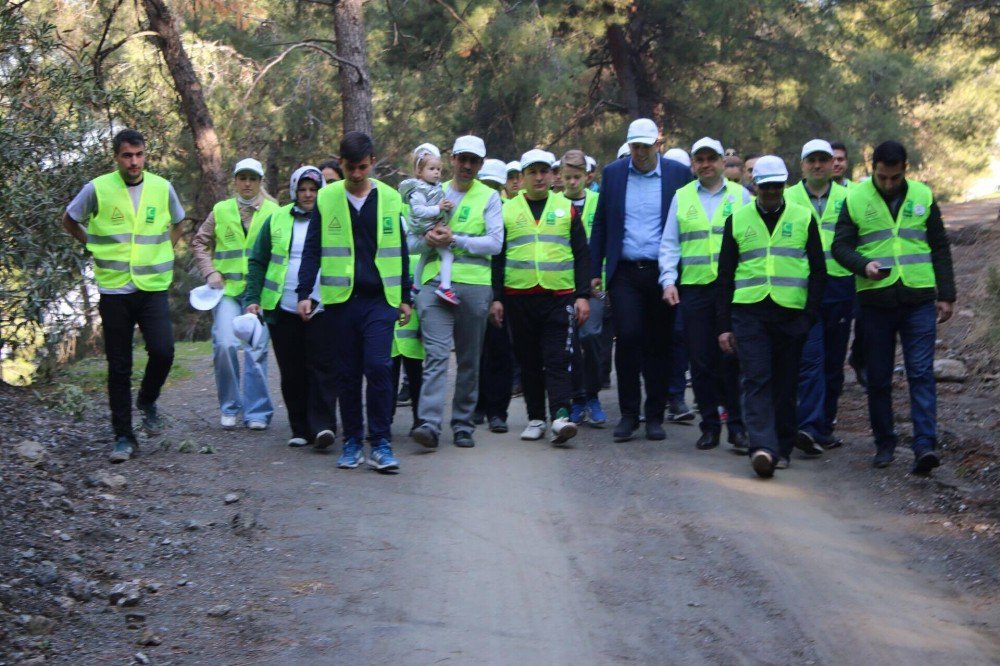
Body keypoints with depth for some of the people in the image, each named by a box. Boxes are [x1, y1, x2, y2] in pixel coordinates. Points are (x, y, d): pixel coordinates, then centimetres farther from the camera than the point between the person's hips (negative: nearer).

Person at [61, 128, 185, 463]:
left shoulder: (162, 188, 3)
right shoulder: (97, 189, -4)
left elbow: (177, 223, 22)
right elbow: (69, 220, 12)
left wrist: (161, 252, 11)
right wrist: (97, 247, 6)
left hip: (153, 287, 1)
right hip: (114, 290, -1)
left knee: (162, 351, -16)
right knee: (119, 368, 2)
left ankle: (147, 401, 15)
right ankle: (123, 437, 12)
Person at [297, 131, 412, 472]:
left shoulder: (390, 198, 8)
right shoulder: (326, 199, 5)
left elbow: (399, 250, 14)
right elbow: (312, 250, 7)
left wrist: (405, 297, 12)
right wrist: (304, 293, -1)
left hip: (380, 299, 0)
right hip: (340, 300, 1)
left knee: (378, 367, -12)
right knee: (346, 373, 5)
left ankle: (381, 444, -6)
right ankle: (352, 442, 15)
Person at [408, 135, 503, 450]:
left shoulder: (489, 198, 8)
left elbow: (495, 243, -4)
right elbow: (411, 241, 13)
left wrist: (455, 240, -12)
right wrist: (428, 239, -8)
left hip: (474, 285, 0)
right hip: (434, 283, 0)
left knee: (469, 359, 6)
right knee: (436, 354, -12)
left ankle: (463, 424, 14)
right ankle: (430, 424, -21)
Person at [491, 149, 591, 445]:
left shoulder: (567, 208, 9)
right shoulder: (507, 210, 10)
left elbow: (581, 254, 9)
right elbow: (497, 257, 10)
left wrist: (582, 295, 1)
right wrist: (496, 298, 3)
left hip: (559, 296, -1)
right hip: (519, 297, 1)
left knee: (558, 359, -10)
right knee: (529, 361, 7)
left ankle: (560, 416, -18)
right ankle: (536, 418, 14)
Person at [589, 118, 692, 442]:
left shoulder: (679, 174, 2)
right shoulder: (613, 173, 7)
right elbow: (600, 224, 10)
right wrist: (594, 271, 5)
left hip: (663, 274, 0)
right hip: (625, 272, 0)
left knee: (659, 345, 5)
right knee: (627, 339, -9)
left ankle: (655, 416, 15)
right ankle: (628, 414, 2)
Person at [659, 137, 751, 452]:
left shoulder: (740, 195, 8)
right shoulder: (681, 197, 12)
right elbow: (669, 244, 11)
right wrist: (668, 280, -1)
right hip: (693, 286, 2)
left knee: (732, 359, -4)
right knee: (701, 360, 3)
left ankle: (737, 426, 3)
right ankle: (710, 426, 12)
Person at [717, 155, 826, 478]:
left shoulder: (803, 218, 8)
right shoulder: (737, 220, 10)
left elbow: (817, 270, 8)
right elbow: (725, 276, 11)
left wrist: (810, 316, -3)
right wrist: (725, 325, 5)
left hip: (791, 314, 0)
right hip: (749, 312, 0)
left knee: (786, 384, 5)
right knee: (757, 380, -11)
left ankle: (782, 448, 15)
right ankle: (763, 448, -20)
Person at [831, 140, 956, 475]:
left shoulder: (922, 196, 7)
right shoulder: (855, 198, 2)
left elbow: (940, 249, 12)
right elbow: (840, 246, 1)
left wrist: (946, 295, 7)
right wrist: (864, 265, -19)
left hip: (919, 299, 0)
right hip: (875, 300, 0)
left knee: (921, 373, -8)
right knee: (878, 378, 6)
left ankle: (925, 446, -13)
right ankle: (885, 444, 19)